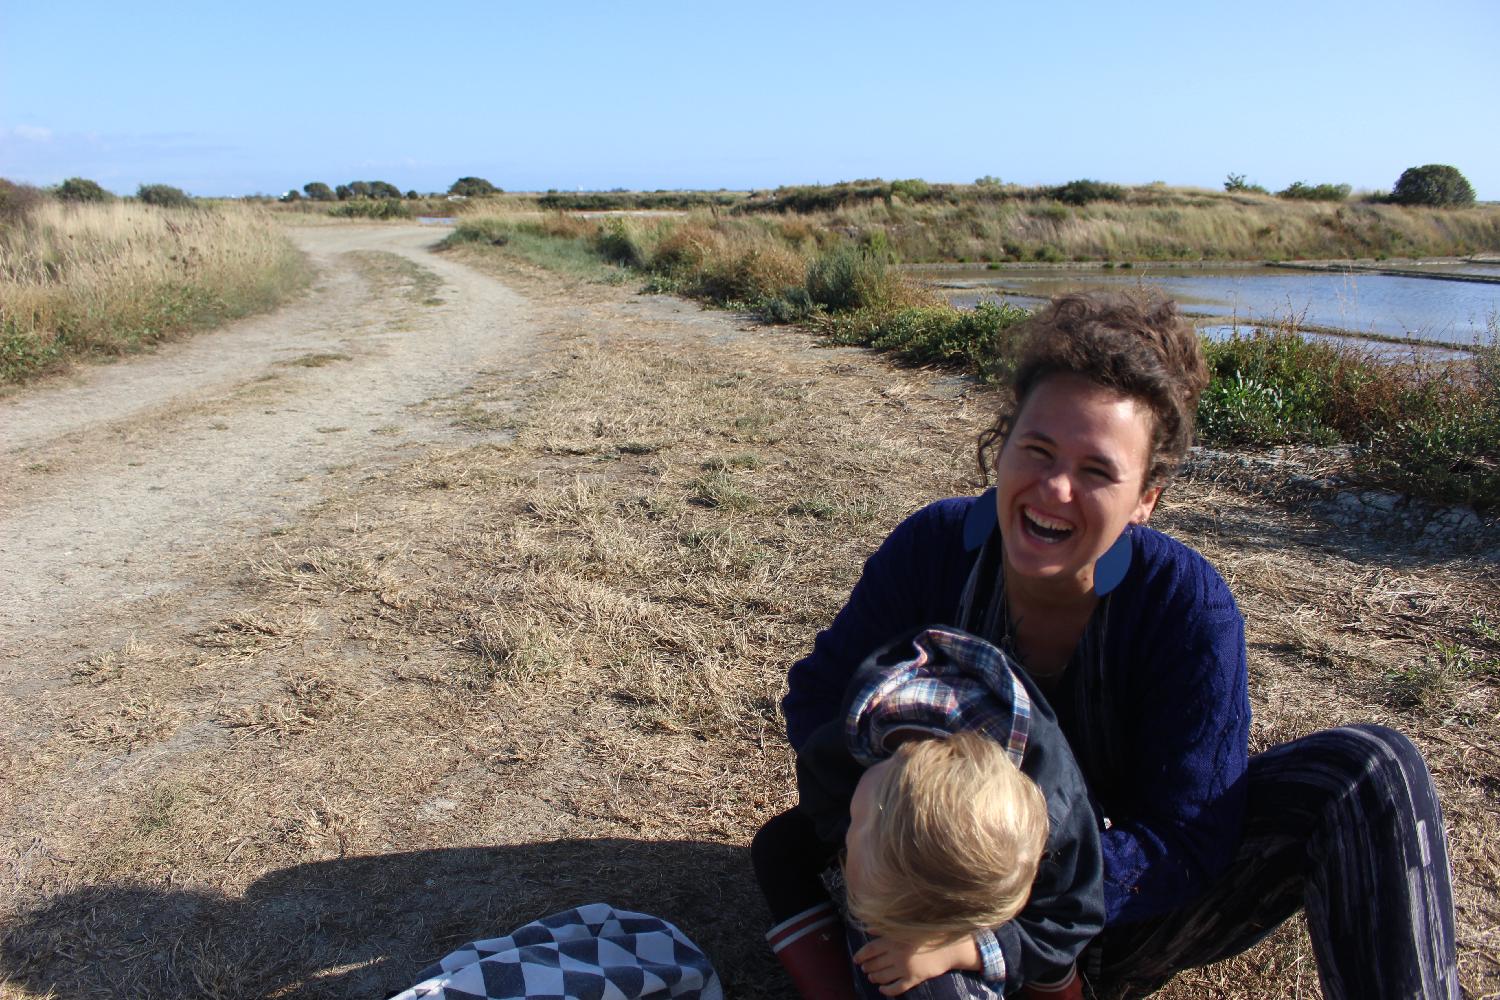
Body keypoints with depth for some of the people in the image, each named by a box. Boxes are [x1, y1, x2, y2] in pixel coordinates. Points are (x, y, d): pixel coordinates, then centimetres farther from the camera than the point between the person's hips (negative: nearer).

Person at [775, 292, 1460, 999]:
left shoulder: (1189, 605, -22)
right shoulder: (931, 550, -19)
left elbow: (1184, 846, -23)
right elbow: (818, 697, -9)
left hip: (1123, 915, 0)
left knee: (1366, 769, -22)